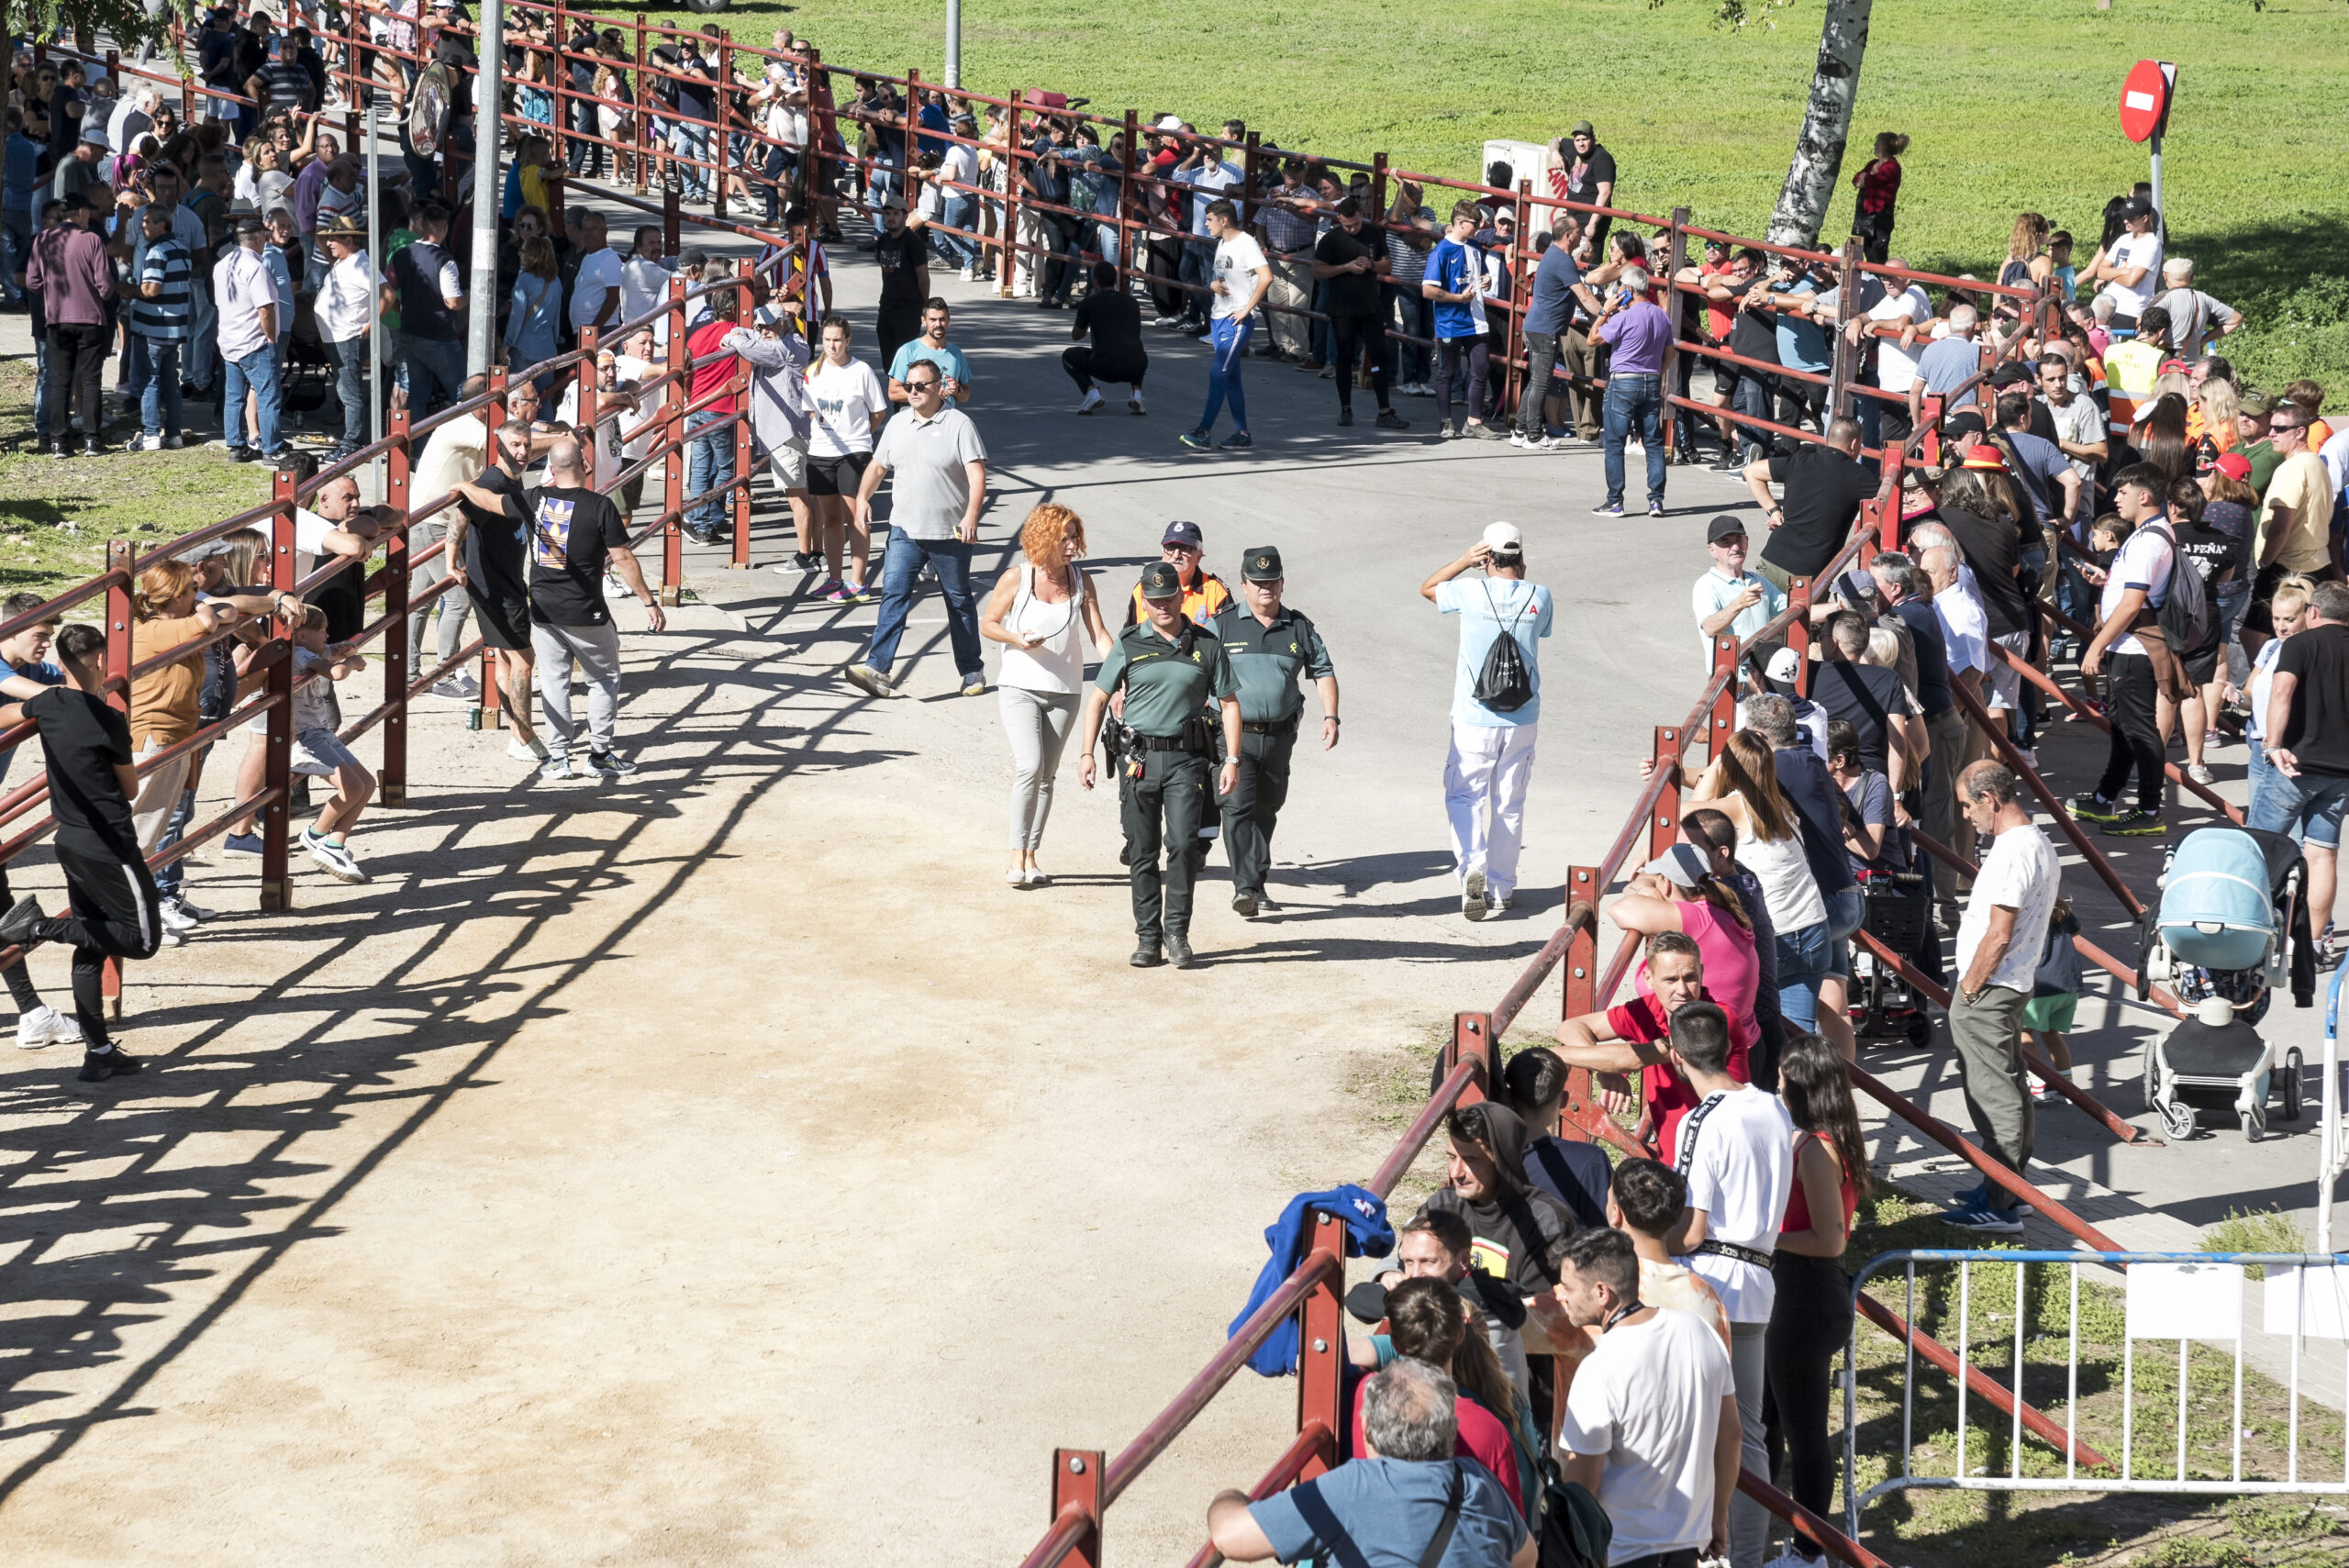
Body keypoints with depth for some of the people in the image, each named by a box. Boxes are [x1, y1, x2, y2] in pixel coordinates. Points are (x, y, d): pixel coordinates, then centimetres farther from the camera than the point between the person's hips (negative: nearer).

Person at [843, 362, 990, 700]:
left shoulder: (959, 425, -6)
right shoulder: (897, 425, 10)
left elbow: (977, 474, -13)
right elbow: (878, 466, 19)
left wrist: (971, 515, -26)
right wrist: (862, 497, 1)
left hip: (950, 533, -3)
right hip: (905, 530, 3)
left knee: (959, 602, 10)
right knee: (894, 594, -11)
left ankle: (972, 671, 23)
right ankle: (876, 667, -20)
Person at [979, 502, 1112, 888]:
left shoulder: (1080, 581, 2)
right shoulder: (1016, 579, -7)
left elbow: (1098, 634, 0)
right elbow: (987, 624, 3)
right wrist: (1016, 638, -17)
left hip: (1064, 692, 3)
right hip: (1019, 687, -3)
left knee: (1046, 777, 7)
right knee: (1029, 767, -17)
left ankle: (1031, 857, 16)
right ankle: (1017, 855, -9)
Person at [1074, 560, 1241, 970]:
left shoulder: (1207, 646, 6)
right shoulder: (1129, 644, 5)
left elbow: (1229, 704, 10)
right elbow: (1098, 698, 8)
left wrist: (1232, 759, 1)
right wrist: (1086, 753, 0)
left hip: (1187, 758, -1)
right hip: (1139, 758, 1)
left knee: (1183, 844, -13)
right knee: (1142, 853, 4)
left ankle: (1177, 931, -1)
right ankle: (1148, 938, 12)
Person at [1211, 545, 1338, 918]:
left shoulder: (1299, 628, 9)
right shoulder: (1222, 625, 0)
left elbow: (1323, 672, 15)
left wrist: (1330, 716, 3)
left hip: (1280, 734, 4)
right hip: (1235, 733, -4)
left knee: (1266, 810, 13)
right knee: (1238, 807, -15)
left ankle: (1256, 883, 26)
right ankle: (1245, 886, -19)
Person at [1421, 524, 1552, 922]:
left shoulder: (1471, 594, -11)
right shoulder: (1539, 597, -6)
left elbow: (1427, 588, 9)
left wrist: (1465, 561, 4)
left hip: (1474, 721, -2)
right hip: (1522, 722, 2)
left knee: (1464, 796, 8)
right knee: (1509, 805, 12)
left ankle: (1472, 865, -16)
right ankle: (1502, 889, 18)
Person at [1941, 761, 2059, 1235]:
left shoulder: (2012, 852, -21)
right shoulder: (2039, 844, 12)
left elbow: (1998, 934, -24)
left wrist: (1969, 988, -13)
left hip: (1986, 993, -11)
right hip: (2014, 984, 11)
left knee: (1993, 1097, -7)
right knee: (2007, 1089, 19)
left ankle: (2000, 1208, -5)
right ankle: (2010, 1184, 30)